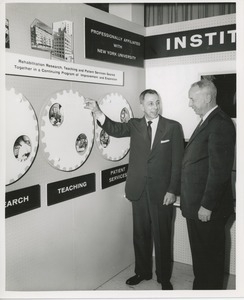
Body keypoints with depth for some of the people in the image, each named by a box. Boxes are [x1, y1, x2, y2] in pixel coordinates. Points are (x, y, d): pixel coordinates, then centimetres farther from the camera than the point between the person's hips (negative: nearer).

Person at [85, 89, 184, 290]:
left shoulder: (173, 127, -2)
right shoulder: (135, 125, 6)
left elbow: (178, 161, -5)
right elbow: (115, 129, -13)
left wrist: (173, 190, -9)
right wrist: (97, 111, -29)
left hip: (162, 191, -2)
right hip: (139, 190, 3)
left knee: (162, 236, 8)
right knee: (141, 234, 15)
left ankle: (164, 277, 27)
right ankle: (143, 272, 34)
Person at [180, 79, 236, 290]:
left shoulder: (220, 124, -18)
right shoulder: (207, 122, 13)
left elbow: (219, 169, -22)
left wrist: (207, 206, -20)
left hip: (208, 208, -9)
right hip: (196, 205, 9)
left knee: (210, 256, 8)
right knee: (200, 255, 21)